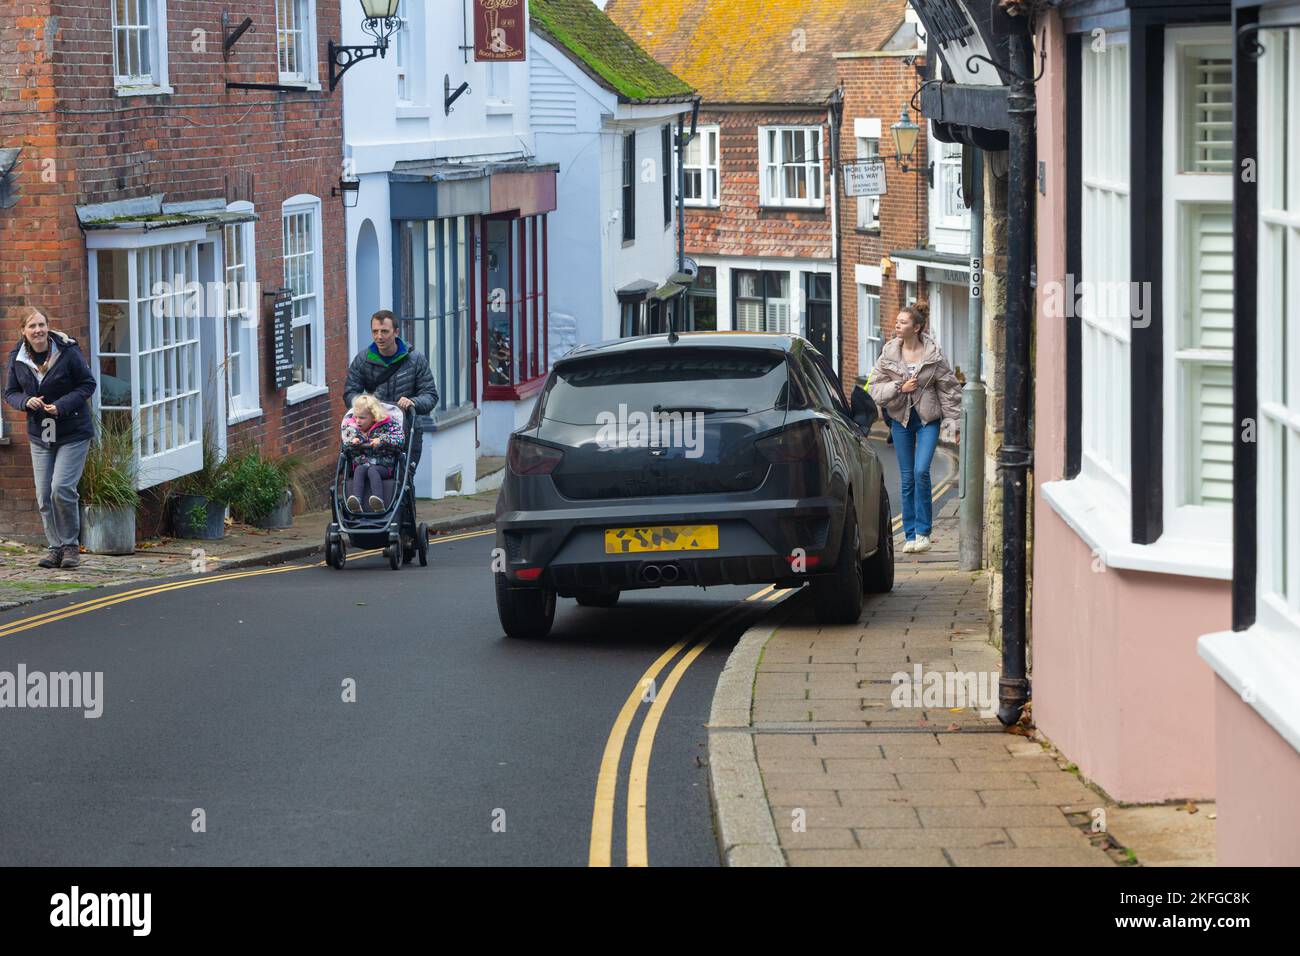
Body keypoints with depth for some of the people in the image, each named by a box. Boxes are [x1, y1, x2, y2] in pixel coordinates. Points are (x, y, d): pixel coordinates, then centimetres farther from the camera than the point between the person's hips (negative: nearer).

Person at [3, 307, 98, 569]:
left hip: (73, 433, -5)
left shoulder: (68, 352, -13)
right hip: (40, 435, 5)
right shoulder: (17, 358, -1)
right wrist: (26, 401, -15)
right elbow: (10, 392, 8)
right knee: (44, 496, 2)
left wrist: (62, 405, -19)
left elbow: (88, 384, -5)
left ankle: (71, 545, 3)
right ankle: (56, 548, 15)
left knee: (61, 488, -15)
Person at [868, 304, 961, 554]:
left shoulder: (933, 354, -7)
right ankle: (910, 535, 12)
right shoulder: (889, 353, -1)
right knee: (907, 477, 5)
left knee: (921, 471, -16)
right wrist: (899, 388, -17)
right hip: (901, 419, 3)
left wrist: (954, 421, -2)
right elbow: (876, 387, 0)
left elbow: (949, 389, -1)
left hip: (928, 418, -3)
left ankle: (923, 531, -6)